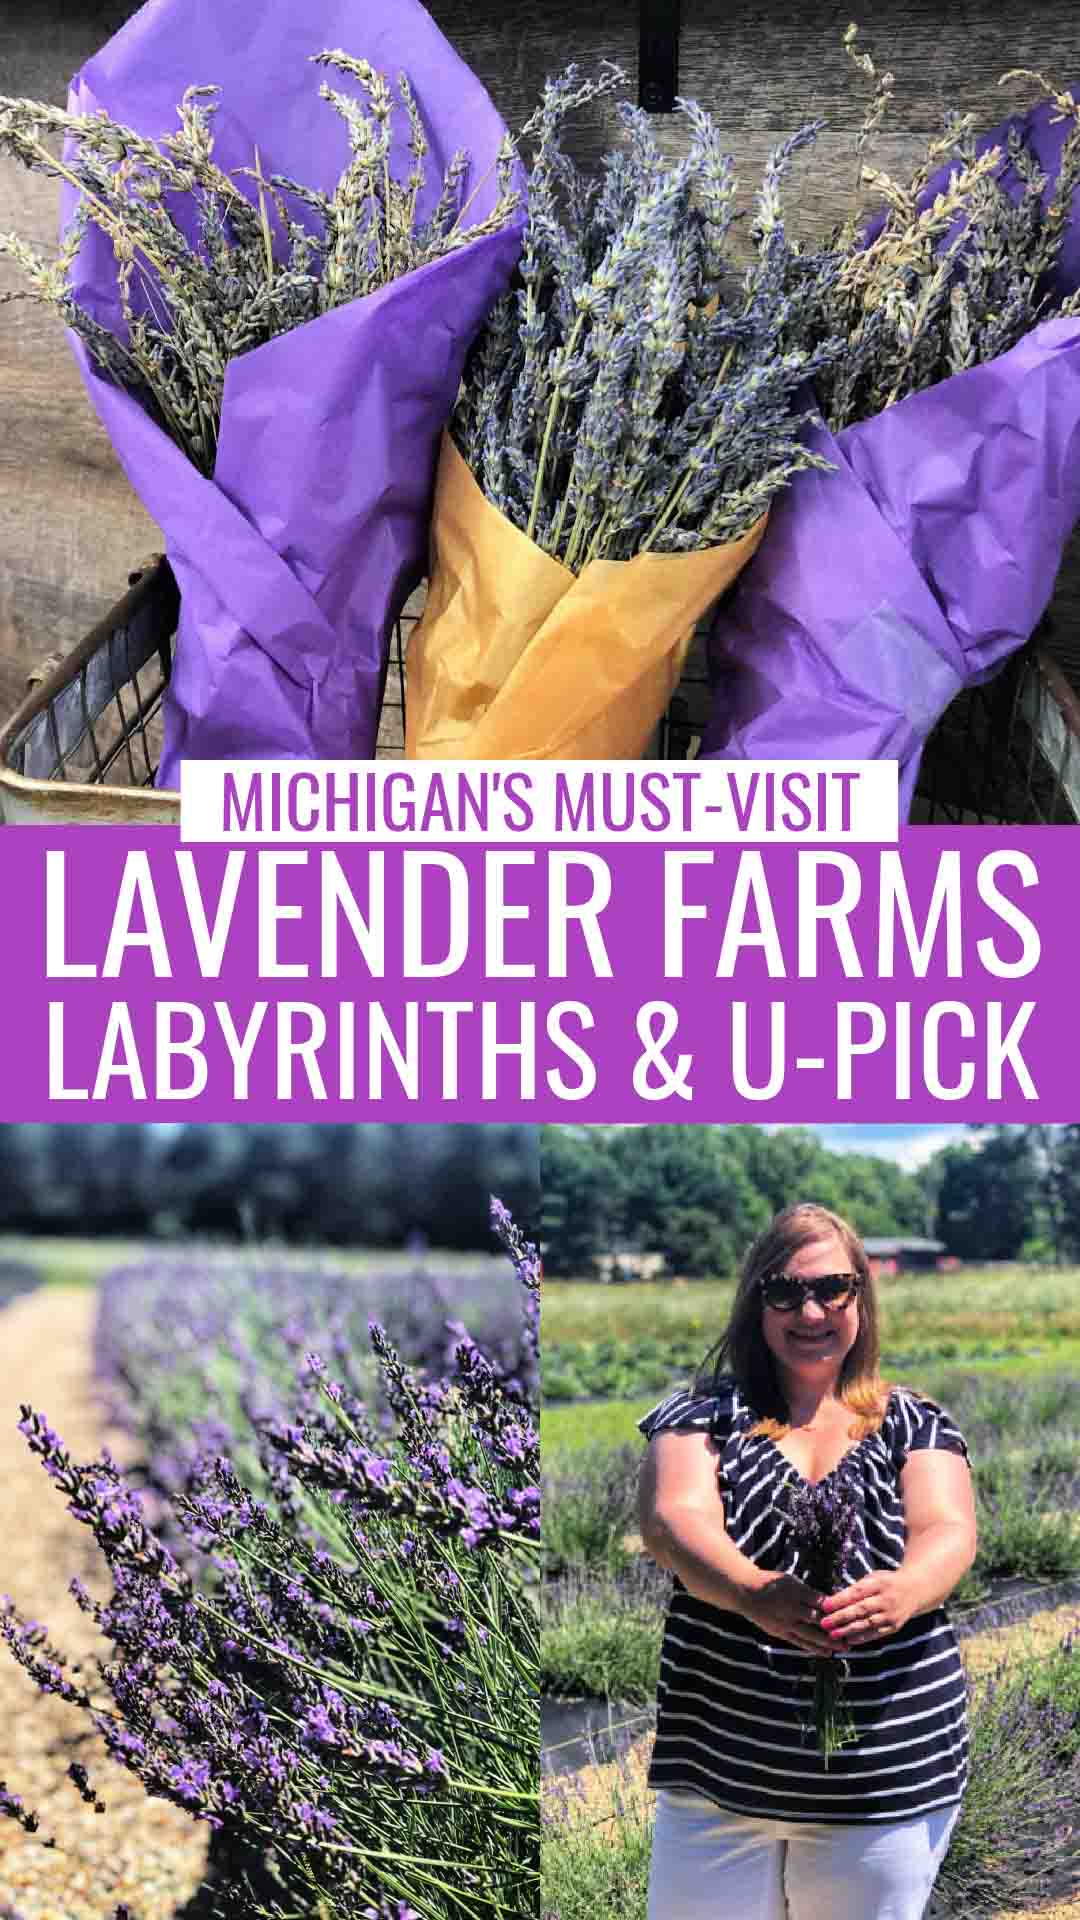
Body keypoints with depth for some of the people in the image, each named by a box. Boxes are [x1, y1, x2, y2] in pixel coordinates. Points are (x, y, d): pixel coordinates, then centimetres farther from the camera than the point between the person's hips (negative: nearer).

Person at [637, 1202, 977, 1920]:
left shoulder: (913, 1424, 6)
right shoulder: (706, 1414, 3)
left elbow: (950, 1532, -9)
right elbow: (672, 1517, -14)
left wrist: (901, 1591, -33)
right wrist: (750, 1592, -35)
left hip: (889, 1777, 1)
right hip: (719, 1770, 0)